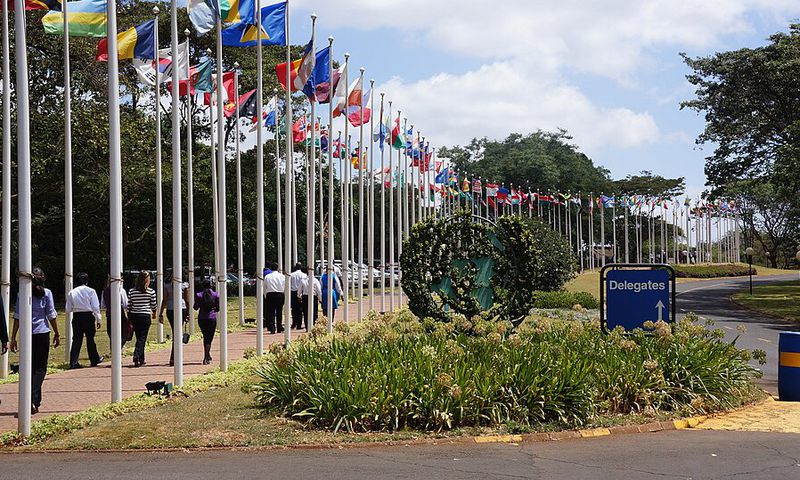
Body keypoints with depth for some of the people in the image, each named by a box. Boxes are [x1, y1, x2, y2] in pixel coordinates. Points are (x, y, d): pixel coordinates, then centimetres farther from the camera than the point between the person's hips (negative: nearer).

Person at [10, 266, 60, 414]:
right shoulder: (46, 293, -2)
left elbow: (17, 317, 0)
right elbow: (51, 315, -1)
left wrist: (13, 337, 4)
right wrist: (57, 334, 8)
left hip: (27, 335, 2)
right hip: (42, 333, -1)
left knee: (29, 368, 11)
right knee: (40, 368, 5)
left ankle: (33, 401, 13)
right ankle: (33, 400, -9)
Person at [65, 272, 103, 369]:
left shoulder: (71, 292, 3)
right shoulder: (90, 291, -5)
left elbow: (68, 309, 5)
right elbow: (95, 307, -6)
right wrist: (98, 319, 0)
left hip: (76, 317, 2)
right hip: (88, 316, -2)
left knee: (77, 339, 3)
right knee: (90, 339, 11)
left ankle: (73, 362, -4)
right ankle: (94, 359, 23)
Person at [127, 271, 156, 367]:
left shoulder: (131, 291, 2)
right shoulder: (151, 291, -5)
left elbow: (129, 306, 5)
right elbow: (153, 305, 3)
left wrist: (129, 319, 14)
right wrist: (154, 313, 24)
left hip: (134, 316, 4)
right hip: (145, 316, -4)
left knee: (139, 338, 15)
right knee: (142, 338, -2)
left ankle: (141, 360, 19)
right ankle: (136, 357, -20)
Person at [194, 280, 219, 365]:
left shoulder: (199, 295, -3)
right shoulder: (215, 295, -3)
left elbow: (196, 307, -1)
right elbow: (218, 308, -1)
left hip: (201, 319, 2)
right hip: (212, 318, -2)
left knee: (205, 336, 20)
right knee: (209, 338, 1)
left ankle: (208, 355, 26)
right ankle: (205, 358, -12)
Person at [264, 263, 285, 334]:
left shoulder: (267, 277, 2)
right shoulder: (282, 276, 3)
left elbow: (264, 288, 6)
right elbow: (285, 286, 3)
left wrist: (266, 297, 16)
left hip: (270, 294, -1)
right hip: (280, 295, 1)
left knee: (271, 312, 0)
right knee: (279, 312, 10)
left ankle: (272, 328, -9)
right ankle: (279, 328, 14)